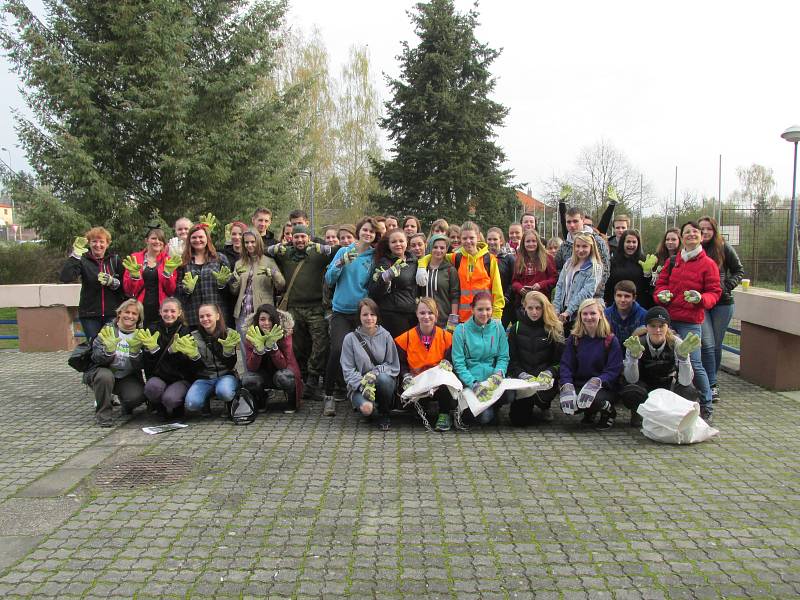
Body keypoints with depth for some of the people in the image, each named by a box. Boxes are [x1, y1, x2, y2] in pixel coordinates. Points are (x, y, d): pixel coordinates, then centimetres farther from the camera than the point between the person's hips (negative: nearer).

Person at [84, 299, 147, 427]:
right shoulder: (107, 330, -5)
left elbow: (139, 366, -11)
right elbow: (96, 359, -12)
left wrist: (135, 350, -30)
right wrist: (108, 350, -32)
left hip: (127, 378, 1)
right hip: (103, 372, -1)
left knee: (137, 396, -27)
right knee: (105, 376, -35)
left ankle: (126, 405, 13)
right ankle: (103, 413, -13)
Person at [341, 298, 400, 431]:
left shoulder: (385, 336, 2)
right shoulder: (350, 338, -1)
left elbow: (394, 366, 0)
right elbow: (348, 370, -4)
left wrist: (374, 373, -16)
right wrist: (362, 385, -20)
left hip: (384, 383, 1)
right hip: (358, 385, -1)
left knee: (383, 379, -35)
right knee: (367, 408, -32)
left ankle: (384, 413, -6)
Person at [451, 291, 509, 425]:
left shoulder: (498, 328, 7)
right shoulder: (461, 330, -2)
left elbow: (503, 357, 8)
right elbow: (458, 363, -6)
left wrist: (499, 373, -13)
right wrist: (473, 383, -19)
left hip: (493, 379, 3)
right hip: (470, 380, -3)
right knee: (485, 417, -26)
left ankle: (493, 407, 3)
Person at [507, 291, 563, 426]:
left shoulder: (554, 329, 4)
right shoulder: (516, 329, 7)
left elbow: (559, 360, 2)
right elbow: (511, 360, 4)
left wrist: (549, 372, -18)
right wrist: (521, 374, -14)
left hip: (545, 379, -1)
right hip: (521, 378, 1)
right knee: (518, 420, -14)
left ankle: (544, 407, 6)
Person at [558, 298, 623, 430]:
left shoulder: (611, 340, -4)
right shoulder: (574, 338, 4)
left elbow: (614, 370, -11)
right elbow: (566, 365, -3)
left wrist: (597, 382, -30)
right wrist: (567, 385, -23)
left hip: (604, 386, -3)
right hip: (578, 384, 3)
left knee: (596, 399, -36)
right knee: (566, 404, -26)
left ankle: (609, 411, 5)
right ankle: (589, 412, 12)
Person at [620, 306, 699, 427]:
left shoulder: (675, 343, -18)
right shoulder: (637, 343, -20)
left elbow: (685, 382, -26)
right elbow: (631, 379, -27)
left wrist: (683, 355, -42)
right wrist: (634, 355, -44)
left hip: (667, 384, 2)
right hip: (643, 384, -2)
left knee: (689, 392, -30)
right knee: (630, 393, -36)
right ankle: (637, 413, 1)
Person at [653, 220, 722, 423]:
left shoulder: (708, 264, 0)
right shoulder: (672, 261, 13)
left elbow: (714, 292, 0)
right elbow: (661, 282, 17)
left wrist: (701, 298, -21)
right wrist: (662, 293, -5)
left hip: (691, 321, -4)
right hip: (668, 317, 5)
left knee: (694, 364, -9)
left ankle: (707, 407, 7)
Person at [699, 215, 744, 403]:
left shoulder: (724, 248, 1)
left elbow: (739, 271, 10)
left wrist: (726, 285, -5)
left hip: (722, 303, 1)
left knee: (716, 345, 7)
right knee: (707, 344, -10)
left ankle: (711, 381, 23)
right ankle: (712, 385, -5)